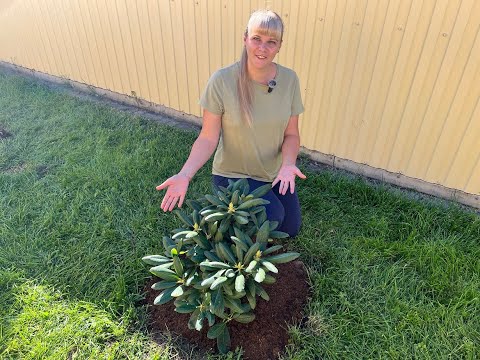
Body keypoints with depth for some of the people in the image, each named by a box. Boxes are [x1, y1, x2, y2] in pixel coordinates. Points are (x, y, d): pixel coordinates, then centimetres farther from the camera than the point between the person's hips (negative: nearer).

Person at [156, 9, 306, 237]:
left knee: (290, 230, 16)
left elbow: (291, 134, -6)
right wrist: (185, 174, -31)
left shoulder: (289, 79, -12)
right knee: (272, 217, -26)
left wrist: (288, 164, -25)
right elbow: (208, 138, -18)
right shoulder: (222, 81, -22)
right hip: (233, 174, -4)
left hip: (274, 174, 5)